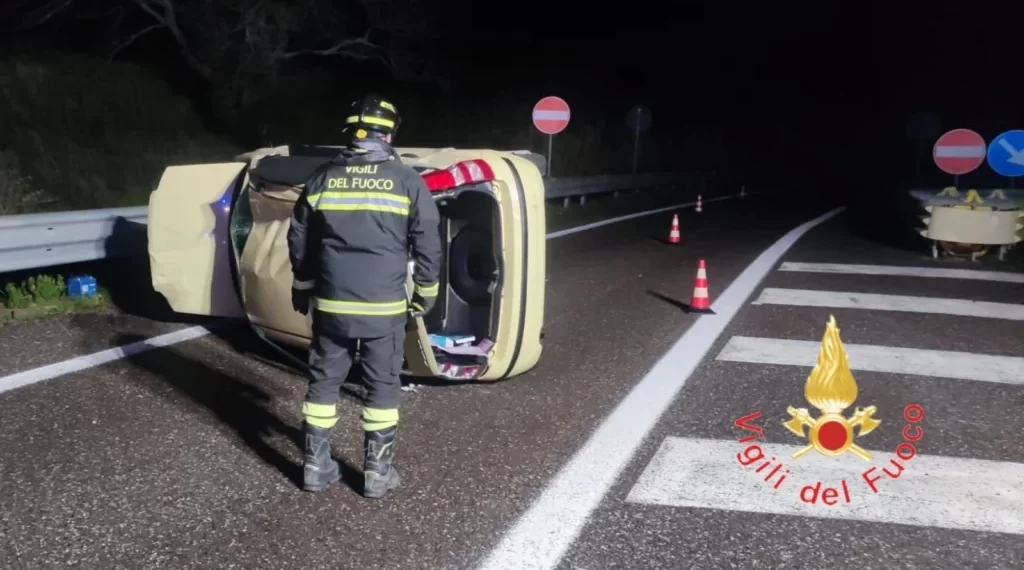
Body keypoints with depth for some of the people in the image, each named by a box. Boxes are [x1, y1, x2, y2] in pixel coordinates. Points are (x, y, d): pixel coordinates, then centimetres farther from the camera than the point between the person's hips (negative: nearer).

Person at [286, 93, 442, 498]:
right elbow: (428, 243, -3)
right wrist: (425, 291, 10)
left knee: (324, 379, 14)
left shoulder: (322, 178, 3)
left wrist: (302, 286, 23)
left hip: (331, 302, 2)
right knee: (383, 385, 8)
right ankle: (377, 471, 15)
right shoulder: (407, 180, -5)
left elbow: (299, 239, 10)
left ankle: (316, 465, 21)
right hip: (384, 305, -2)